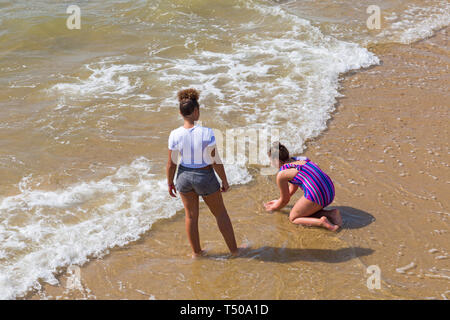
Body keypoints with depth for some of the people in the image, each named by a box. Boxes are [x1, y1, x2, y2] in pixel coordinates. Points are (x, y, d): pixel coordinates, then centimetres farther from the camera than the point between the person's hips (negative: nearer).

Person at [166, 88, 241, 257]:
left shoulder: (175, 135, -15)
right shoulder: (207, 133, -24)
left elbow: (171, 163, -7)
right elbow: (215, 161, -17)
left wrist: (170, 183, 9)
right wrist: (225, 181, -3)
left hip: (184, 177, 3)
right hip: (205, 179, -3)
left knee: (191, 215, 20)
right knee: (220, 212, 17)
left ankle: (196, 251, 33)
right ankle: (233, 249, 28)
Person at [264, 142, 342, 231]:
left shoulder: (281, 174, -2)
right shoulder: (299, 159, 21)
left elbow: (285, 200, 12)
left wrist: (274, 208, 31)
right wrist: (278, 201, 43)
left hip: (316, 196, -8)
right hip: (330, 191, 8)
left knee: (293, 218, 13)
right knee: (304, 212, 27)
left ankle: (322, 222, -9)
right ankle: (332, 213, 8)